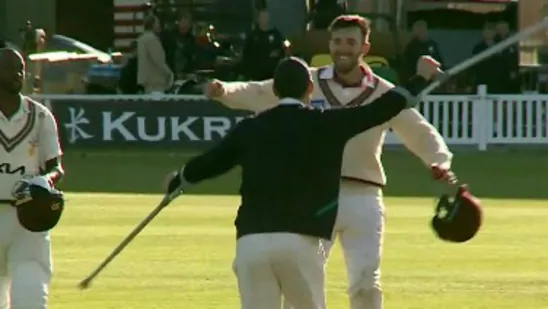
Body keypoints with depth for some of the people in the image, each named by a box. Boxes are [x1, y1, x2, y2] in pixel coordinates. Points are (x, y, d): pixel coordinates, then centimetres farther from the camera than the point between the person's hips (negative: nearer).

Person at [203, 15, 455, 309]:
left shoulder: (384, 94, 2)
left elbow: (420, 132, 0)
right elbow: (256, 94, -2)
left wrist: (439, 161, -20)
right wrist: (224, 91, -22)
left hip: (362, 199, 0)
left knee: (366, 284, -1)